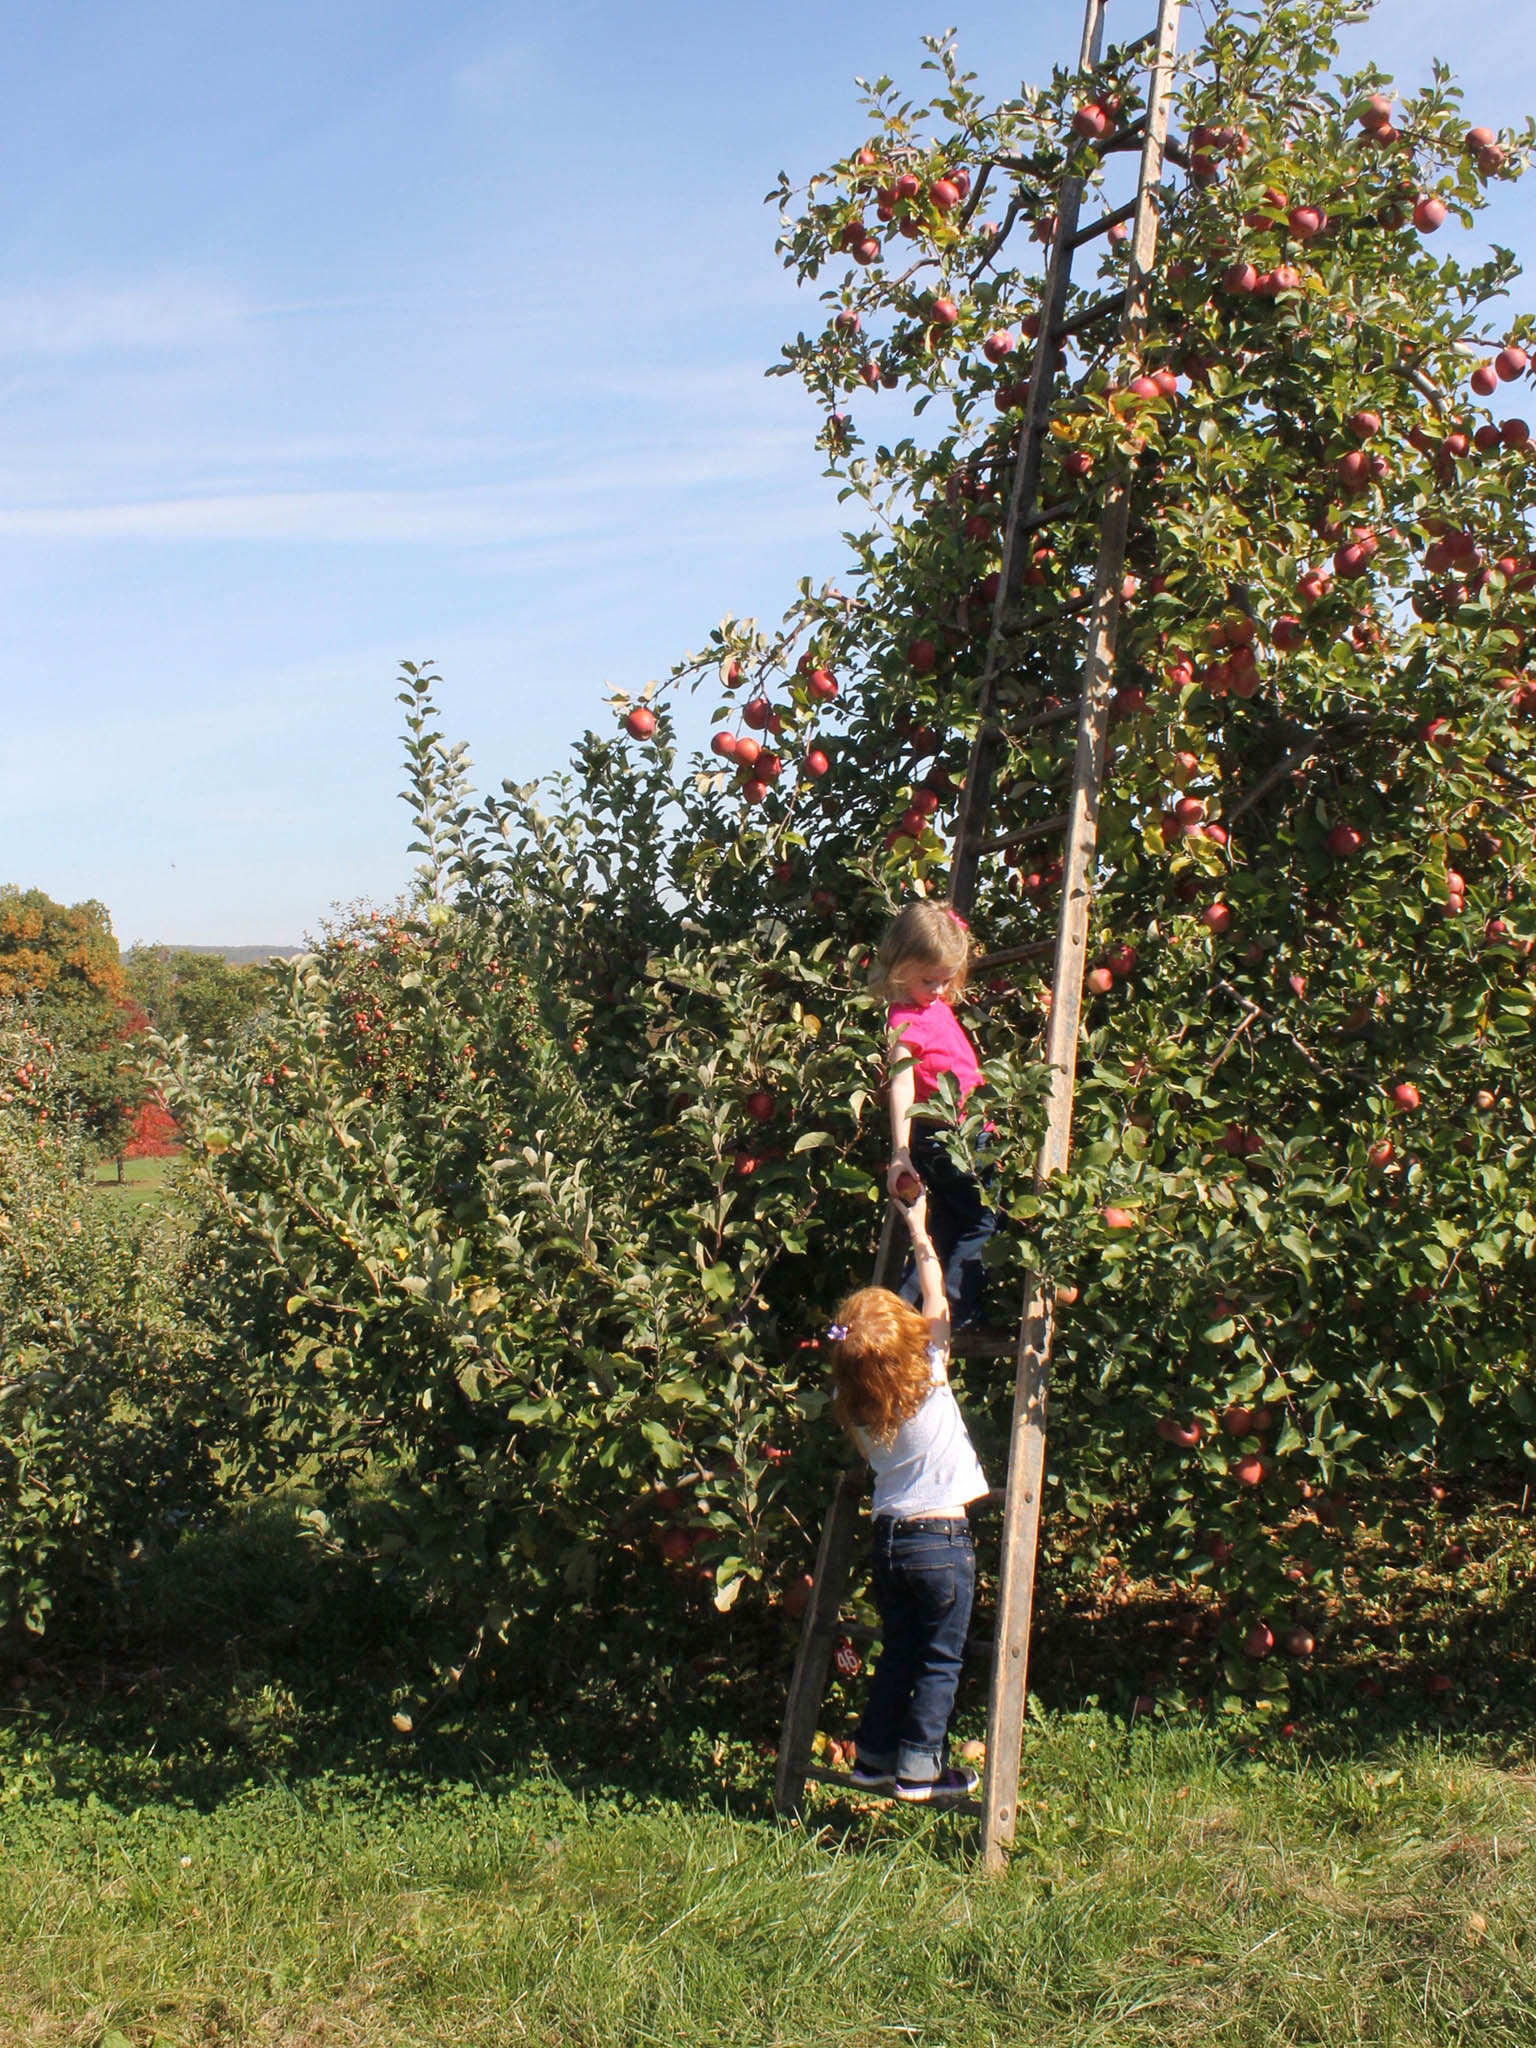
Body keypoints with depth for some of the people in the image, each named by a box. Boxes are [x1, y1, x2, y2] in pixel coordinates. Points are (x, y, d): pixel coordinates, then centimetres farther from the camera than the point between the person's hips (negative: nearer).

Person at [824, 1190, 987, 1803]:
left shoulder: (852, 1407, -3)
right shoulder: (927, 1375, -15)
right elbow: (935, 1299, -3)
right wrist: (919, 1229, 6)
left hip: (888, 1537, 5)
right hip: (942, 1538, -5)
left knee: (896, 1654, 18)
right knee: (941, 1661, 7)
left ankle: (874, 1758, 23)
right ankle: (919, 1768, 9)